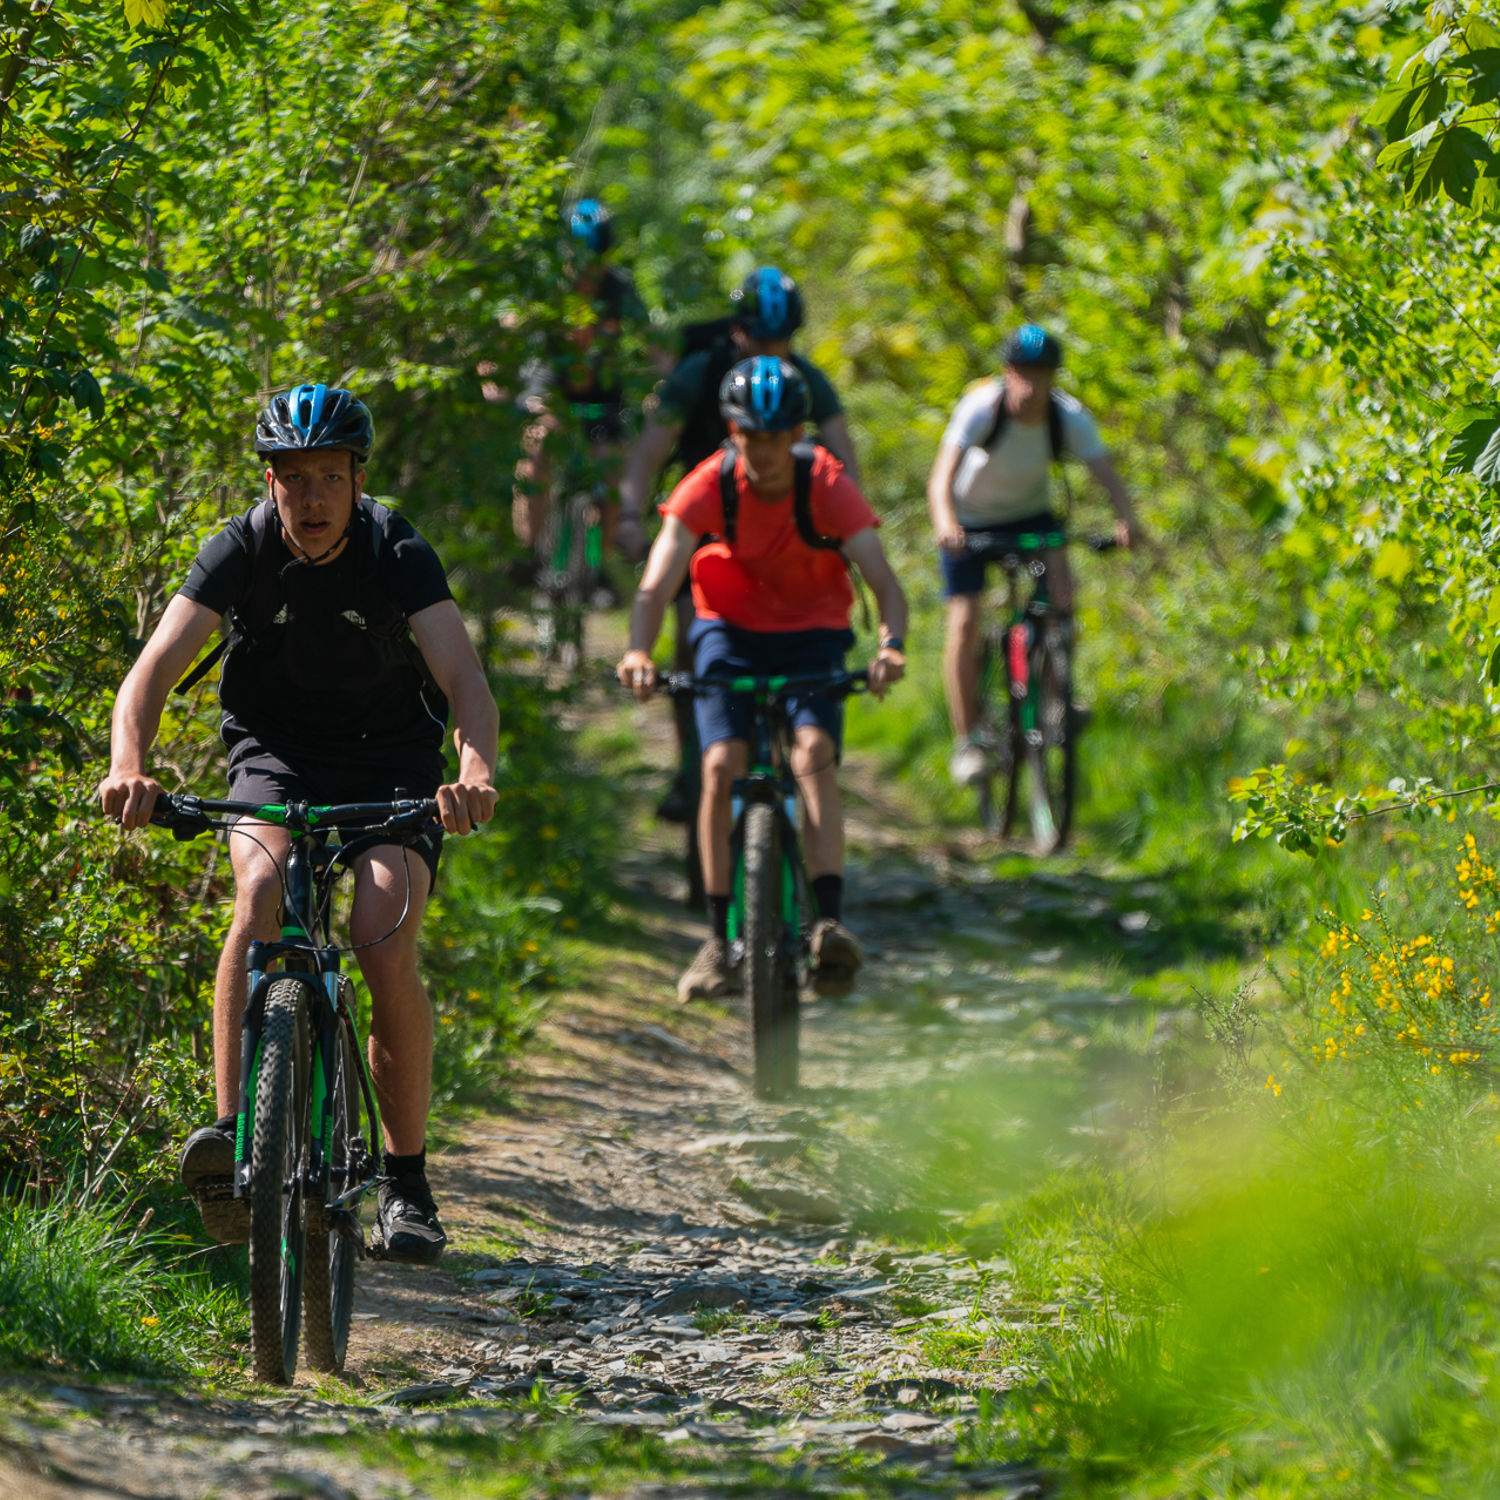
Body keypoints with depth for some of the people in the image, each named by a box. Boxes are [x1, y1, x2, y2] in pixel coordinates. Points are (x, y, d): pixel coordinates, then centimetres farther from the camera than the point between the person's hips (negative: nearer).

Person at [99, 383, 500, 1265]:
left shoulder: (400, 557, -18)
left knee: (387, 944, -23)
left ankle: (408, 1181, -7)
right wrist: (129, 765, -44)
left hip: (388, 761, -1)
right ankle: (233, 1135, -36)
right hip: (275, 758, 1)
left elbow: (465, 680, -30)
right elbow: (153, 671, -23)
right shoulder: (239, 553, -14)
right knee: (262, 891, -31)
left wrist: (478, 773, -51)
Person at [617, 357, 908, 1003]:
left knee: (814, 753, -24)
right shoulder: (708, 486, -20)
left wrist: (891, 645, -50)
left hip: (813, 634, -1)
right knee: (722, 765, -18)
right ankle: (719, 938, -11)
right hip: (730, 630, 1)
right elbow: (657, 584, -29)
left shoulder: (830, 488, -20)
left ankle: (831, 922, -30)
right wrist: (638, 652, -48)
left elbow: (885, 582, -29)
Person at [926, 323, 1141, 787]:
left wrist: (1125, 519, -51)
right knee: (964, 621, -12)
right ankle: (966, 742, -3)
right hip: (970, 519, -2)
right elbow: (941, 476, -40)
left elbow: (1108, 476, -29)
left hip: (1030, 514, 2)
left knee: (1061, 595, -22)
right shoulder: (981, 408, -30)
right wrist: (946, 524, -60)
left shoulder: (1069, 418, -23)